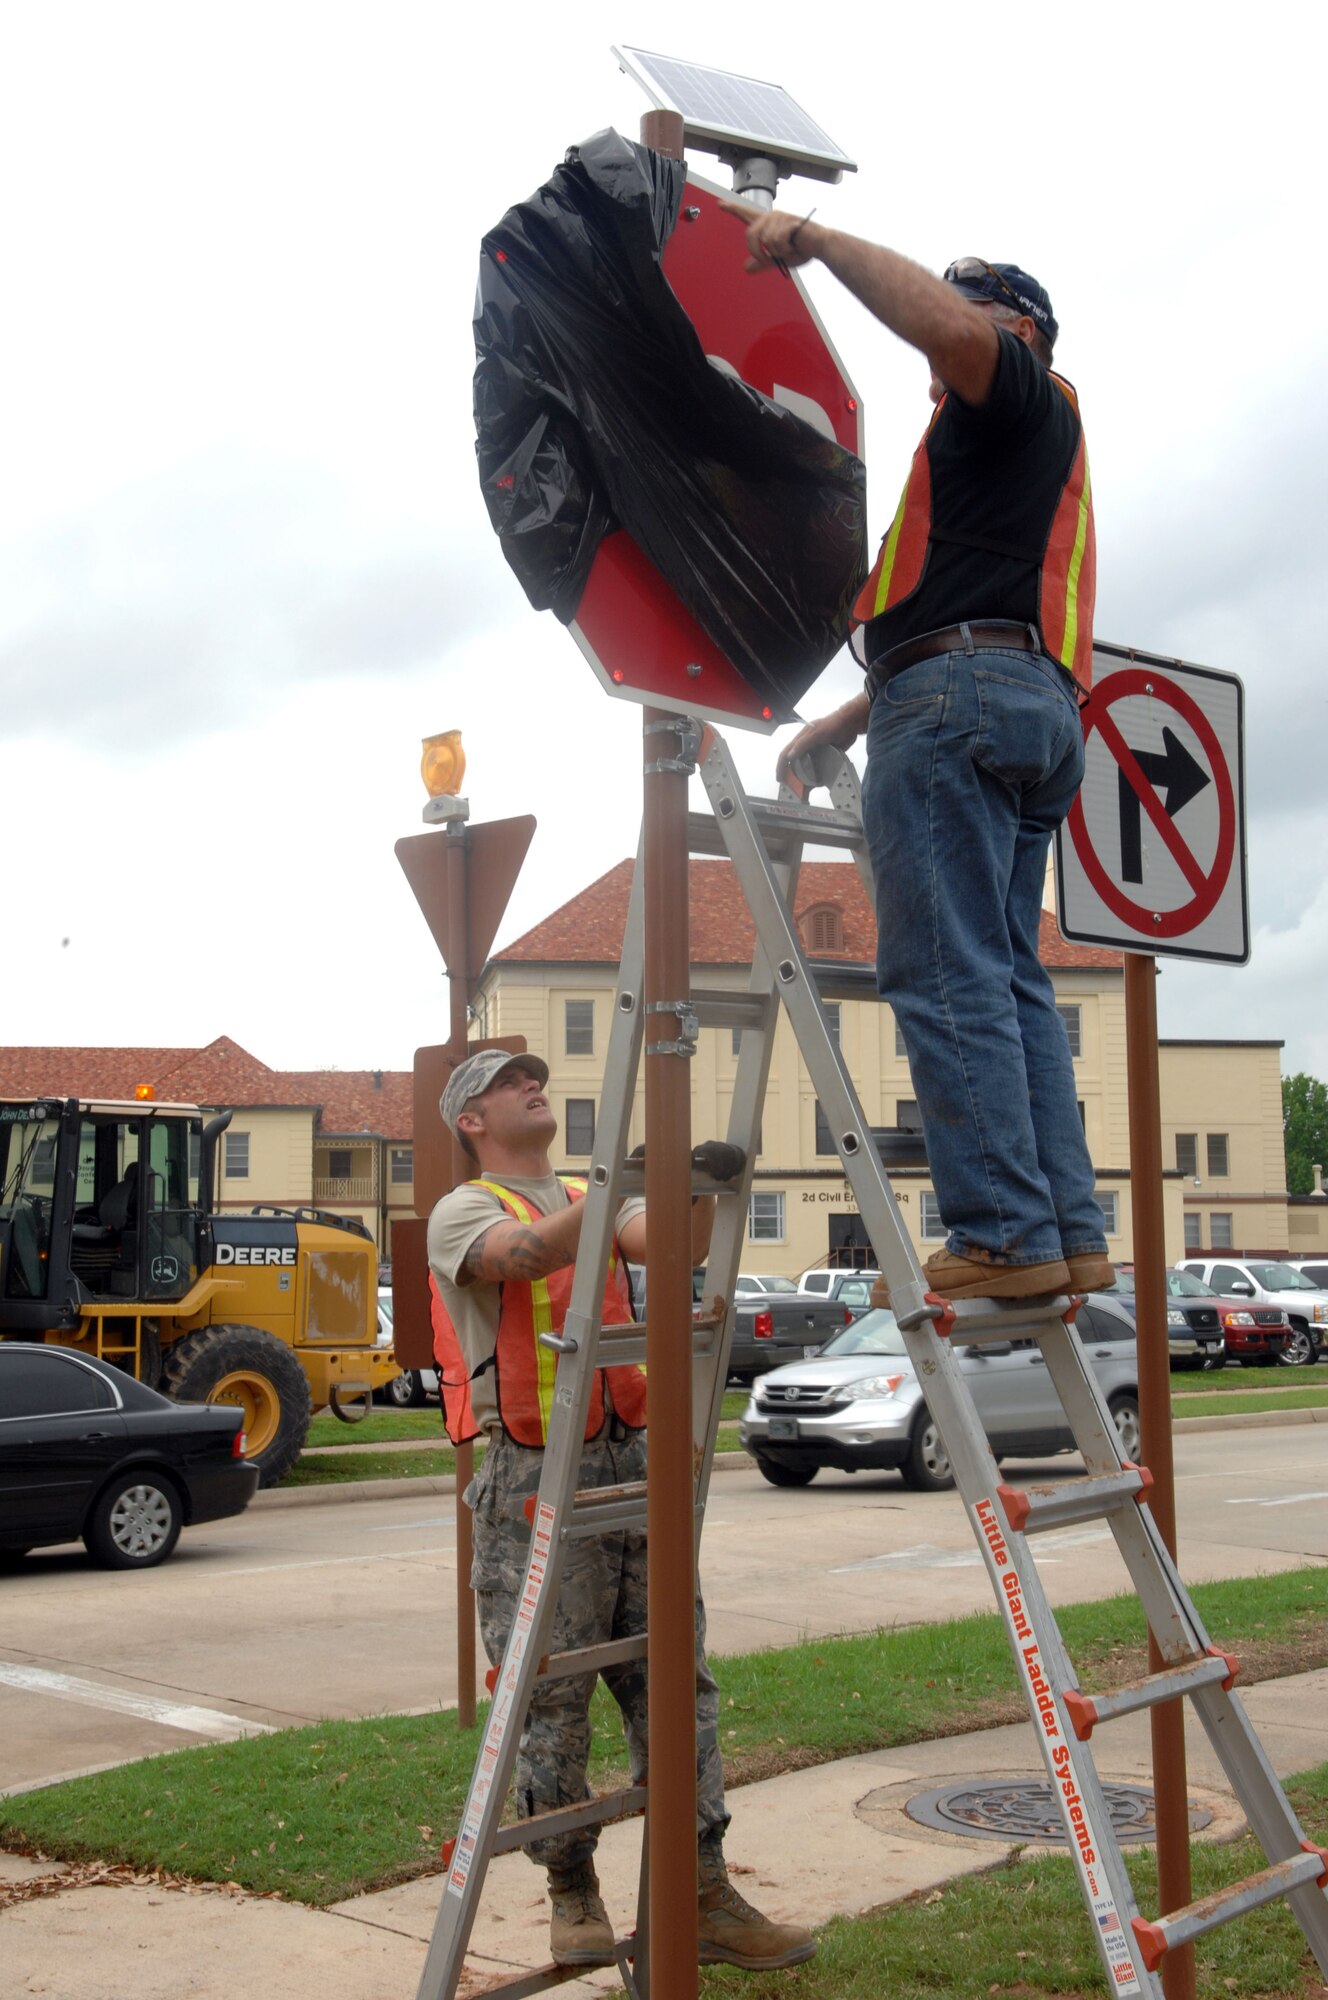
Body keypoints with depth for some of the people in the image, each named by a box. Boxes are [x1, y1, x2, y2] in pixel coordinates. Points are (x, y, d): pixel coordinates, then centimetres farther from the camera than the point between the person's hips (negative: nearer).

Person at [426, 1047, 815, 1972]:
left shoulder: (595, 1201, 19)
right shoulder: (464, 1211, 0)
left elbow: (672, 1245, -2)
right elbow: (529, 1252, -23)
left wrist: (708, 1189, -21)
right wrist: (626, 1185, -35)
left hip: (631, 1461, 5)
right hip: (535, 1479, -5)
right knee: (553, 1698, 1)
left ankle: (705, 1897, 10)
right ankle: (574, 1896, 16)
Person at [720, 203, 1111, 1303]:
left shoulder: (1023, 392, 9)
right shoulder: (1015, 450, 36)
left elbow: (944, 323, -16)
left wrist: (812, 236, -9)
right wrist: (841, 723, 32)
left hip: (962, 696, -10)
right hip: (1039, 707, 10)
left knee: (946, 978, -14)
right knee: (1008, 980, 5)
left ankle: (1005, 1236, -18)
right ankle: (1071, 1234, 0)